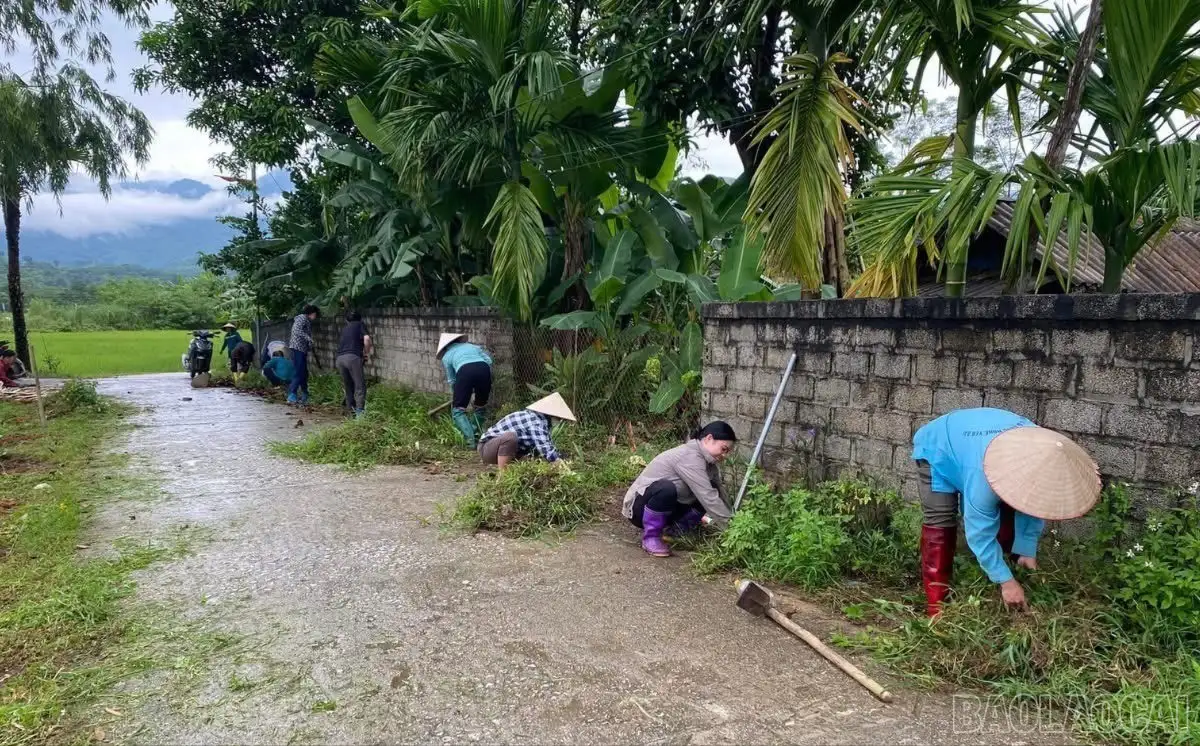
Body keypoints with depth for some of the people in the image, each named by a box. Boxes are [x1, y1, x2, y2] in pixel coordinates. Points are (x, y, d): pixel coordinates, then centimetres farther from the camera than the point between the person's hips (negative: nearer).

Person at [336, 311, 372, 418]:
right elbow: (366, 338, -4)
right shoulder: (360, 325, 15)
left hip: (339, 359, 5)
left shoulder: (344, 328, 31)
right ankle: (359, 411, -15)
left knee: (348, 386, 19)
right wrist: (367, 353, 10)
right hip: (353, 357, -5)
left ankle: (350, 409, 21)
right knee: (360, 386, -4)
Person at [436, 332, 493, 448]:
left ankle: (470, 440, -11)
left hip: (465, 371, -3)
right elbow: (489, 360, 21)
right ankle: (477, 434, 27)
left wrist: (454, 397, 49)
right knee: (481, 406, 24)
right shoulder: (471, 346, 36)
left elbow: (452, 380, 34)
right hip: (484, 369, 3)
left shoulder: (447, 356, 29)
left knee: (458, 409, 5)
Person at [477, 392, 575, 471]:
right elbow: (544, 447, -34)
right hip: (487, 448, -9)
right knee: (510, 436, -35)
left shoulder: (540, 418, 4)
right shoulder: (536, 420, -25)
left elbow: (547, 444, 5)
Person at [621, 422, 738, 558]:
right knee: (666, 488, -41)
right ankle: (650, 537, -19)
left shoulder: (708, 462, 2)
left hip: (666, 509, 9)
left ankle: (671, 529, 1)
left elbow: (719, 492, 3)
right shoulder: (689, 456, -27)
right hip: (639, 506, -9)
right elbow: (708, 497, -31)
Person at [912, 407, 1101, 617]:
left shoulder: (1041, 450, -26)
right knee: (940, 525, -18)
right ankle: (936, 605, -14)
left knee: (1003, 516, -1)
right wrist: (1006, 581, -29)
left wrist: (1027, 551, -8)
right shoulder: (983, 474, -46)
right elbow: (981, 533, -34)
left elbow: (1033, 505, -10)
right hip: (938, 449, -7)